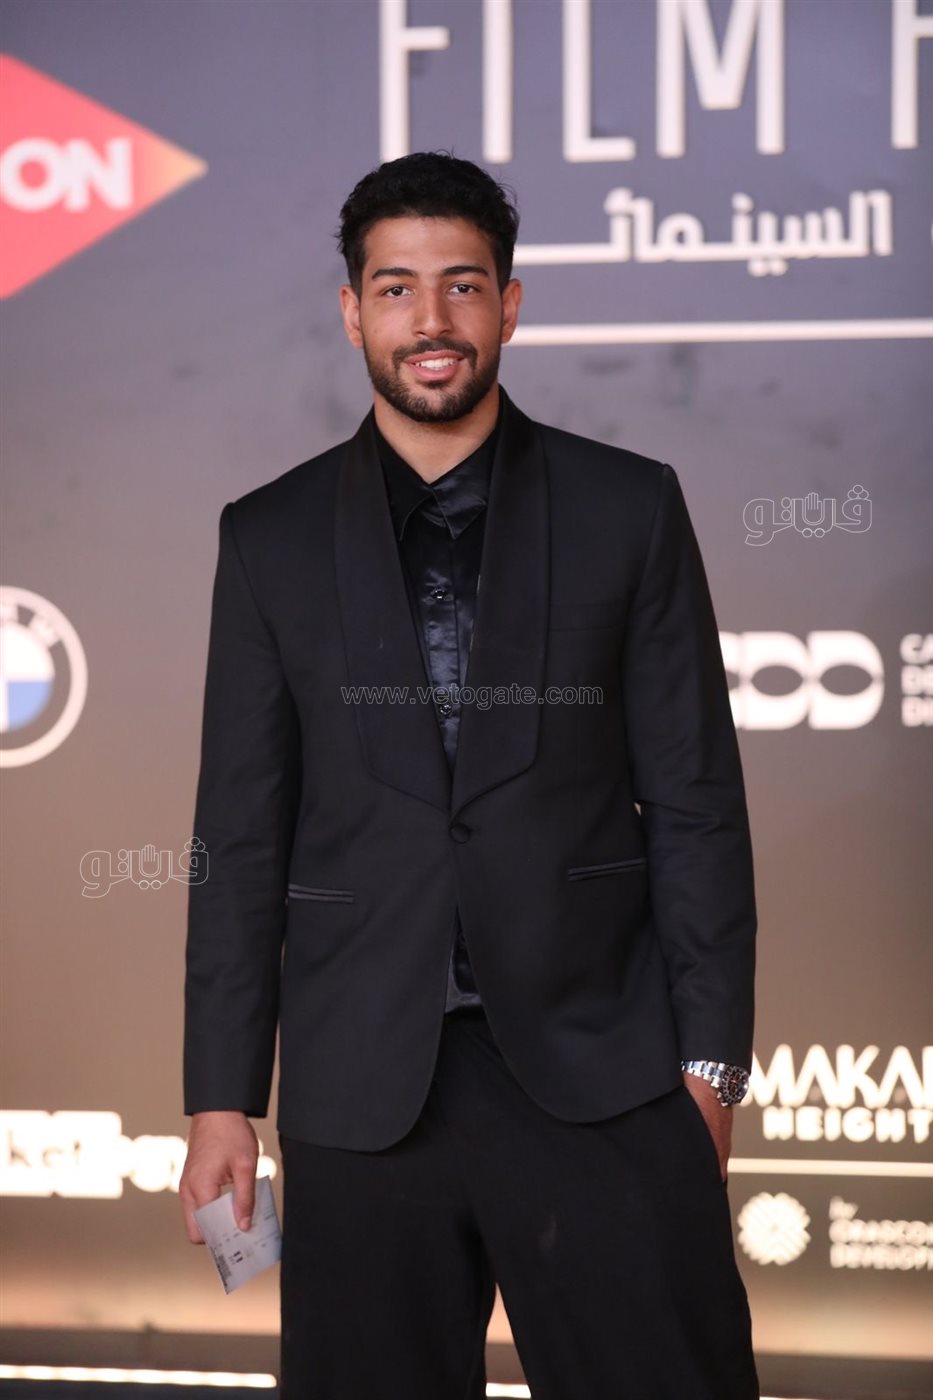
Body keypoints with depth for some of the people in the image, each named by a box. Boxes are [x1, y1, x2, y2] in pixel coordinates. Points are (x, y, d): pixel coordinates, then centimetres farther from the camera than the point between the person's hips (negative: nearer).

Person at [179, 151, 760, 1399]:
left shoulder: (629, 511, 4)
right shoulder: (273, 540, 7)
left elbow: (697, 803, 3)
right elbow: (241, 836, 7)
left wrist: (707, 1064, -2)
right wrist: (221, 1097, 3)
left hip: (597, 1073, -1)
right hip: (361, 1093, 1)